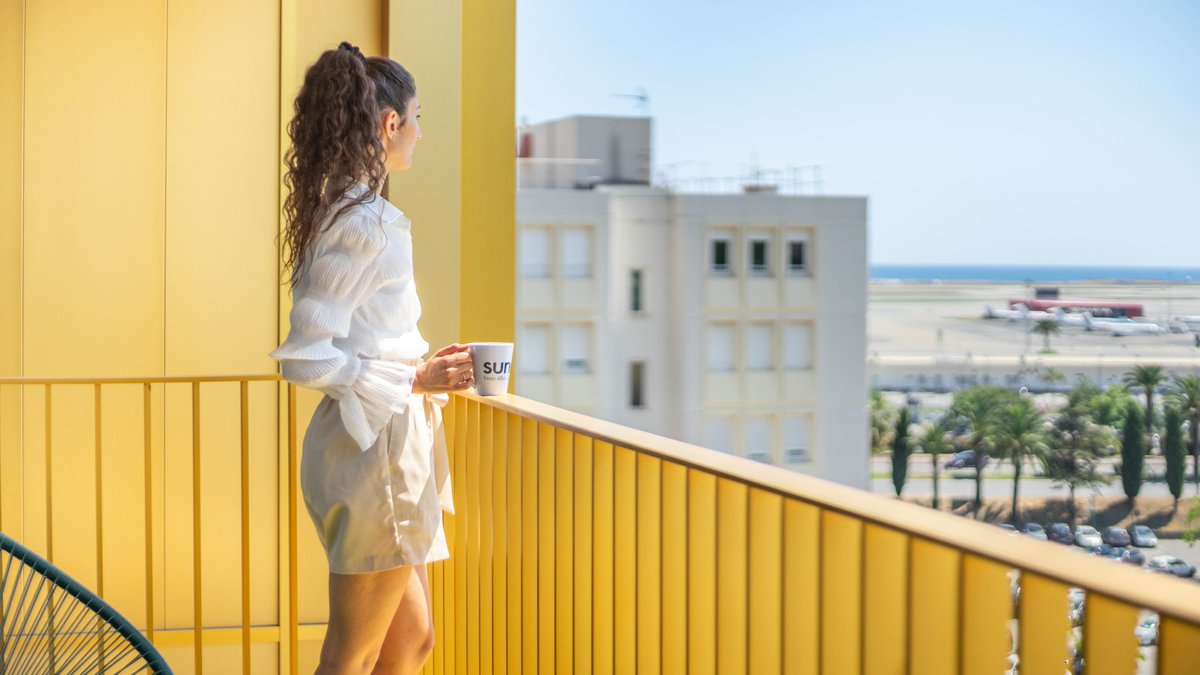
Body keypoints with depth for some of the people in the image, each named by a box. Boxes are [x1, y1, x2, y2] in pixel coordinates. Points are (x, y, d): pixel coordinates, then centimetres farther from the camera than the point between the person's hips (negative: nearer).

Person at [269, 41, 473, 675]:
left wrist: (422, 367, 11)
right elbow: (305, 357, -21)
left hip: (385, 447, 10)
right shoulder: (367, 223, -17)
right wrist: (412, 381, -15)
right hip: (375, 449, -10)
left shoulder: (340, 212, 13)